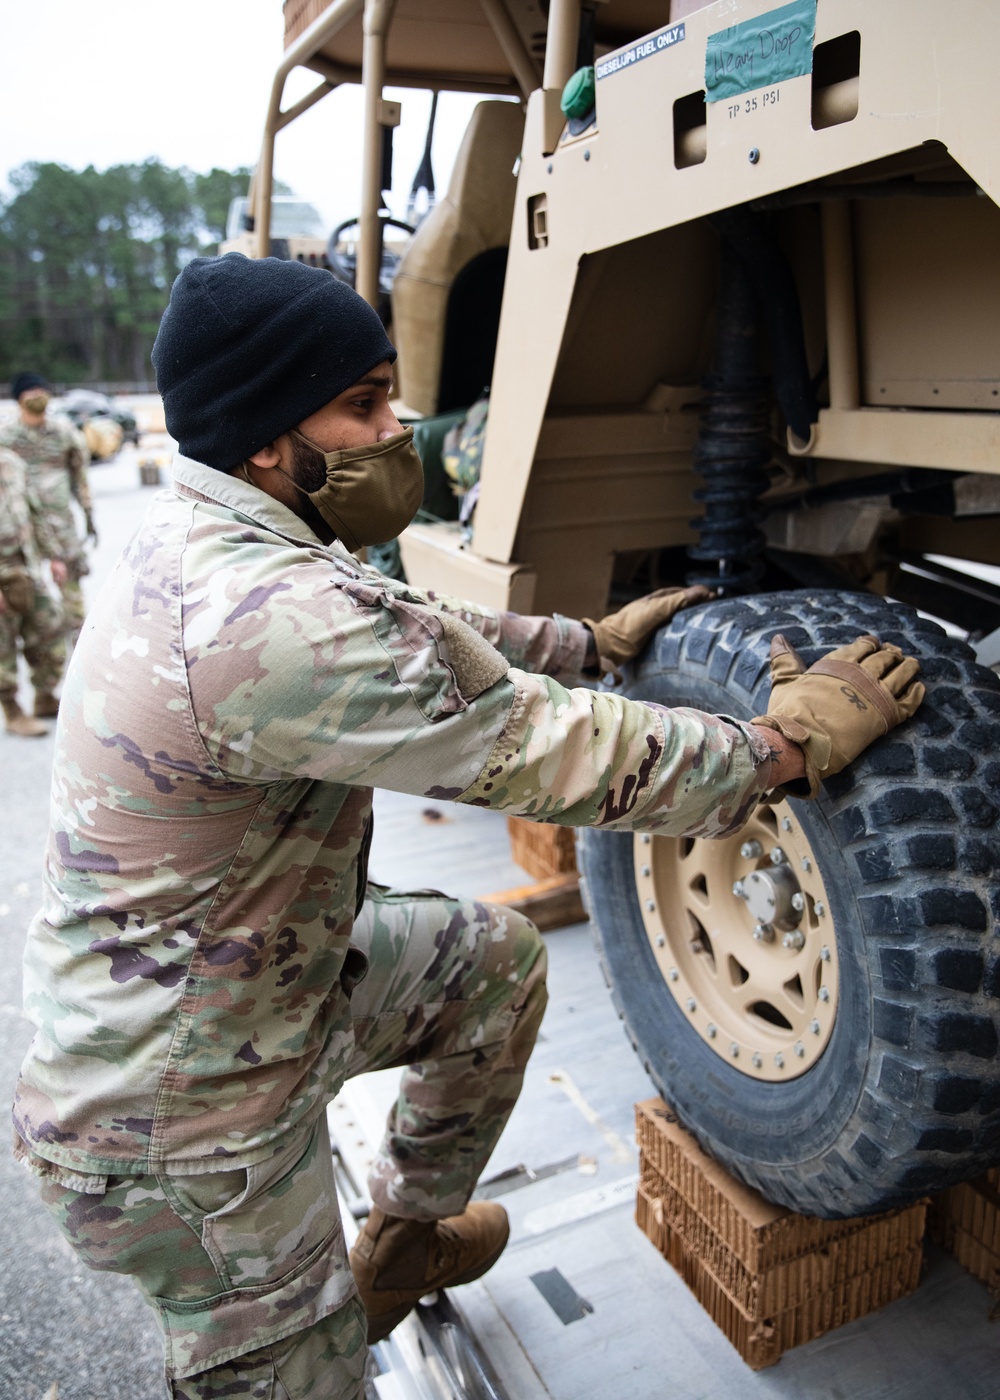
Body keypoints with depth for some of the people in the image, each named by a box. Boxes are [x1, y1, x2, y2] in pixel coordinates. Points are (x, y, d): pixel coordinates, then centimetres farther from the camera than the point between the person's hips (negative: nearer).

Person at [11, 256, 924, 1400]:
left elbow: (419, 629, 11)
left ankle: (402, 1243, 35)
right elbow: (550, 752, -28)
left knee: (495, 955, 16)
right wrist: (793, 742, -14)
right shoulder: (266, 617, -33)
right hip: (179, 1128, -9)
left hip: (258, 969, 9)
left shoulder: (206, 537, -1)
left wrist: (595, 641, 13)